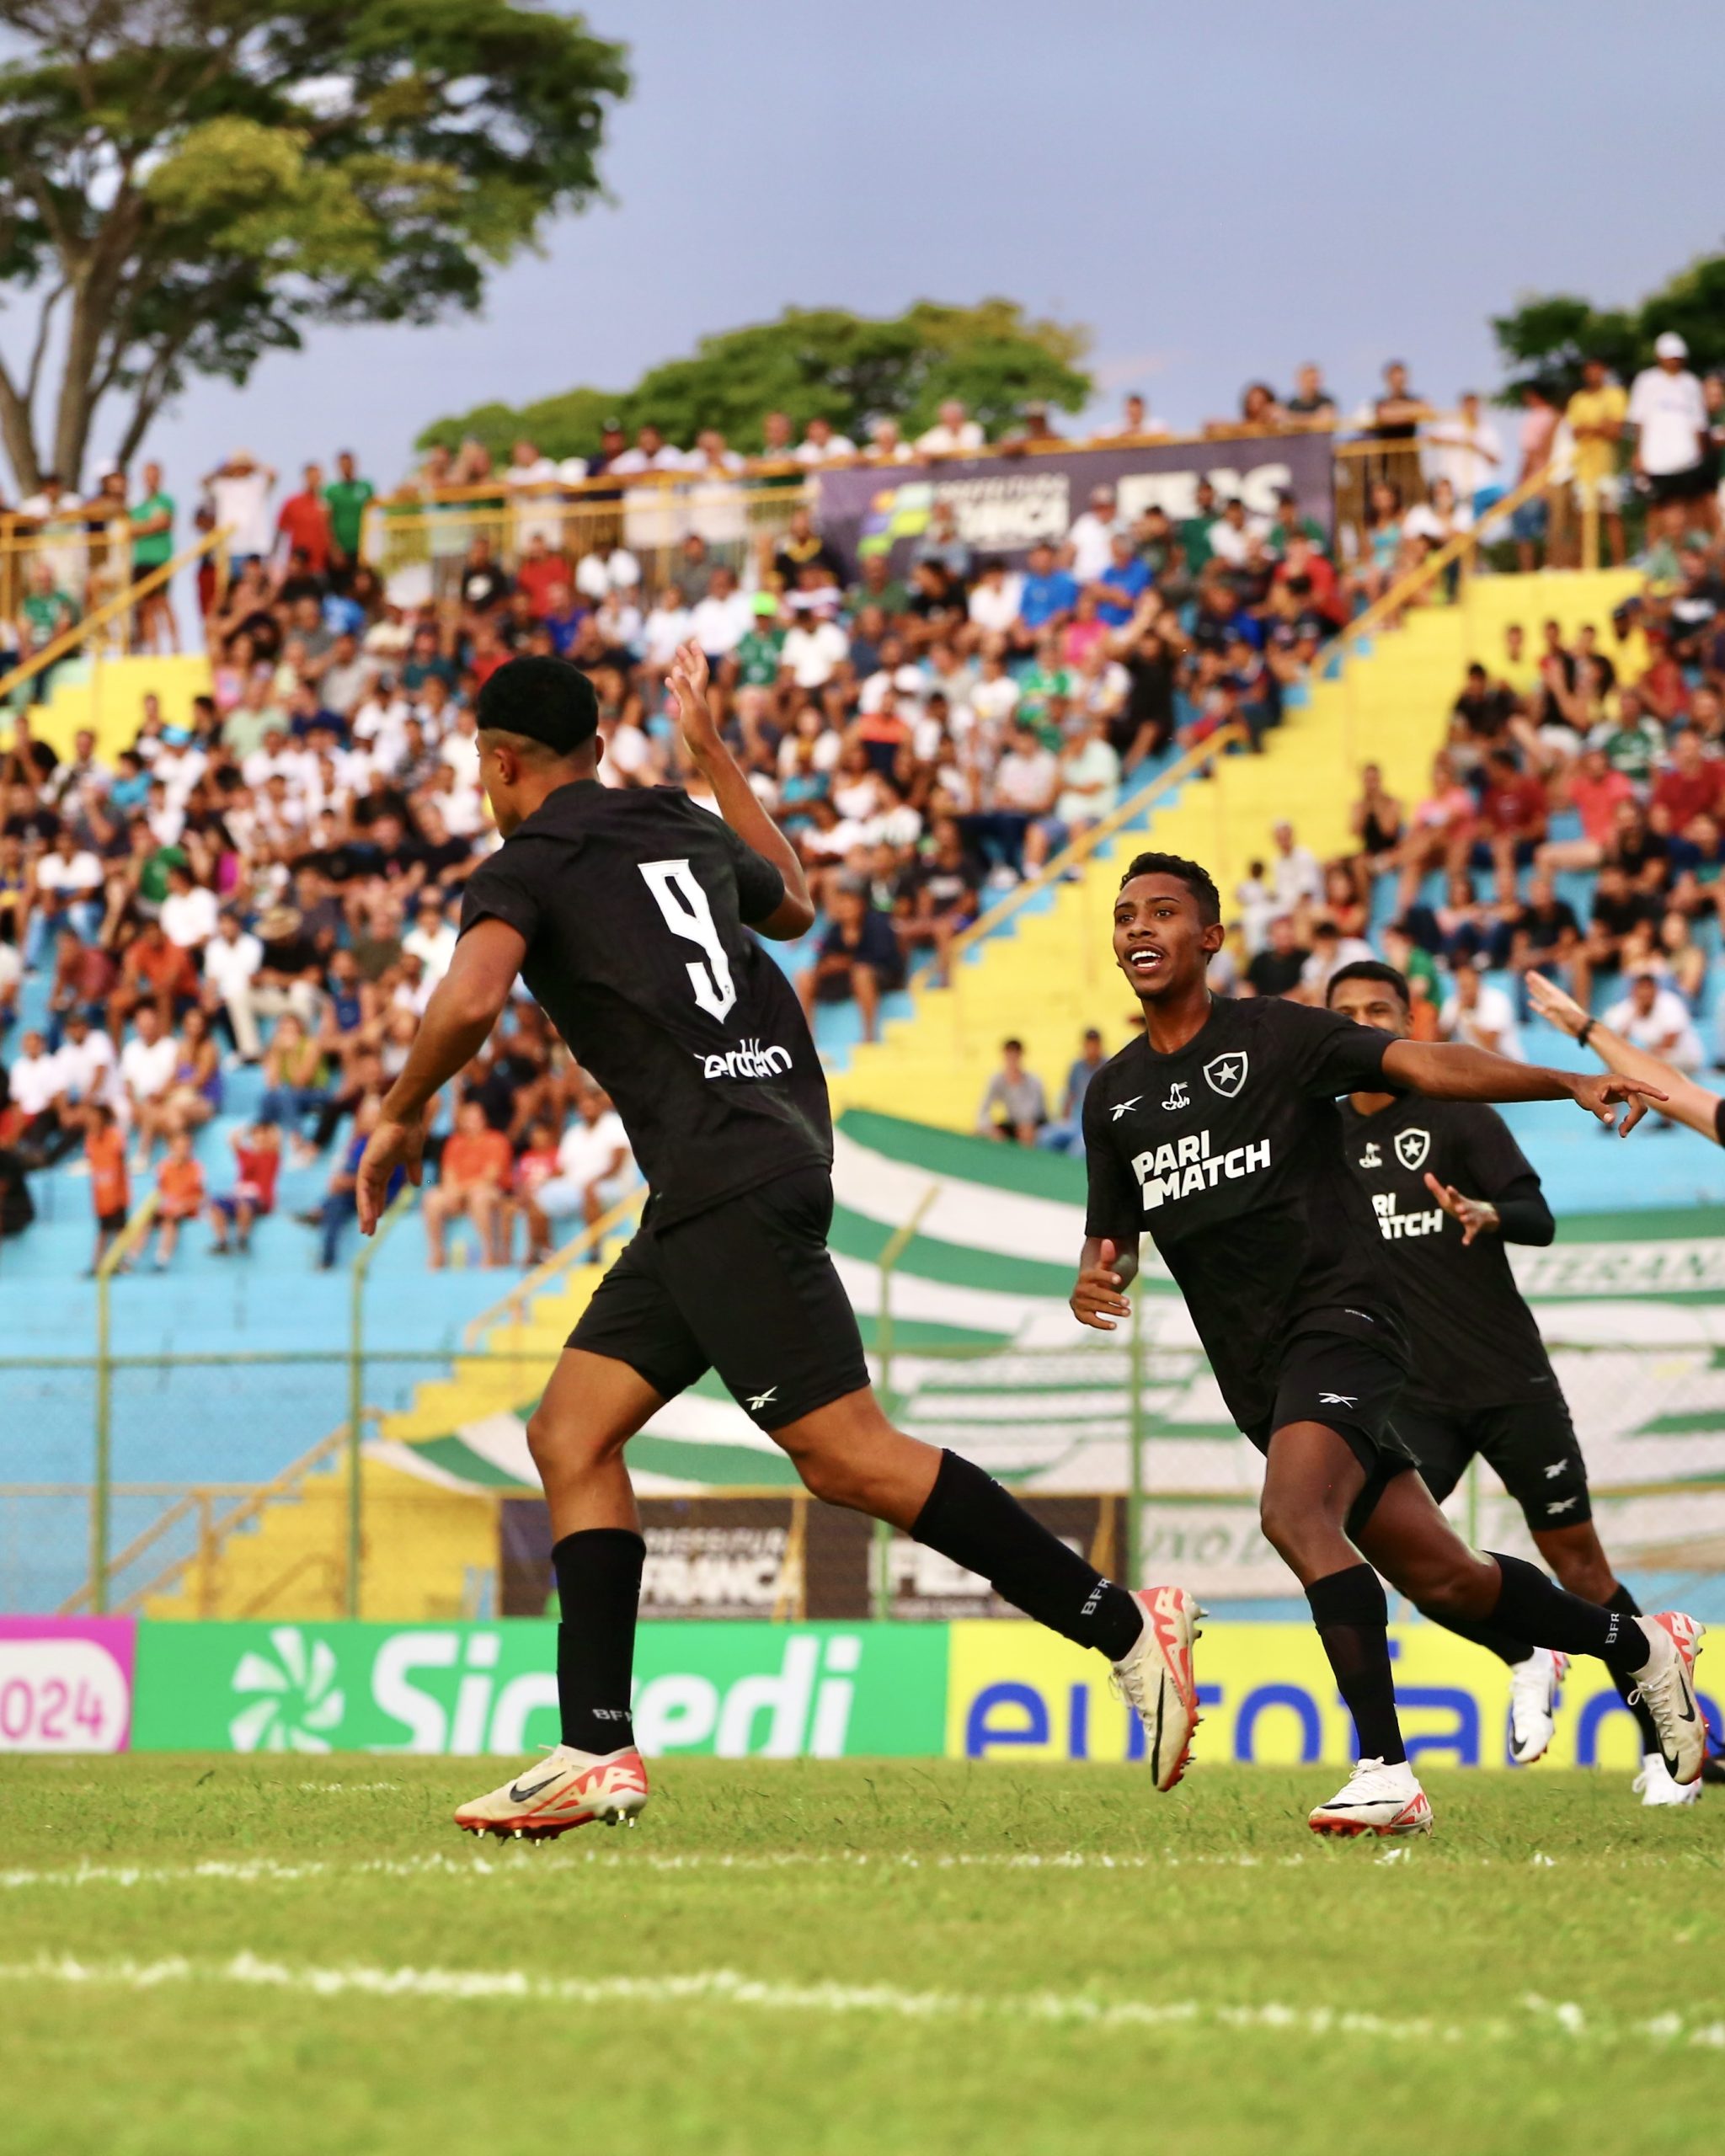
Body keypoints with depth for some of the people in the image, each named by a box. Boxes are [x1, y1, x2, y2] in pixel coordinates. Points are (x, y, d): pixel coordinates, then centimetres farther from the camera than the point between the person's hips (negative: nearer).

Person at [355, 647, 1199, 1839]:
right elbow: (794, 904, 42)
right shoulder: (680, 829, 21)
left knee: (850, 1456, -13)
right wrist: (714, 752, 51)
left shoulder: (527, 867, 0)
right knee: (571, 1433, 8)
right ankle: (598, 1752, 1)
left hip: (729, 1181, -9)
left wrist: (402, 1117, -4)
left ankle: (1124, 1625, -16)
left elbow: (471, 996, -21)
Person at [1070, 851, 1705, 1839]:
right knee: (1440, 1576, 9)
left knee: (1294, 1512, -31)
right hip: (1258, 1372, 6)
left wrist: (1572, 1084, -30)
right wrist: (1095, 1279, -7)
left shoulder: (1275, 1033, -4)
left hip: (1339, 1320, -6)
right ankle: (1641, 1647, 32)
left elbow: (1423, 1064, -16)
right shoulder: (1114, 1094, 13)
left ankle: (1387, 1773, -32)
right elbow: (1113, 1235, 19)